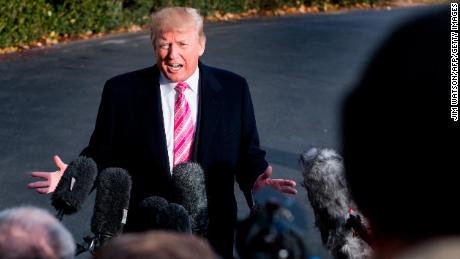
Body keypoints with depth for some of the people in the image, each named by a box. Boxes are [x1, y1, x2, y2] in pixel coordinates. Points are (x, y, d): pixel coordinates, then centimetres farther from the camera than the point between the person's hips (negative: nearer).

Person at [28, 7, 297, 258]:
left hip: (212, 234, 1)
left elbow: (248, 153, 1)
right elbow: (103, 154, -2)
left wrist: (256, 180, -19)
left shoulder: (232, 89, -2)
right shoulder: (122, 91, -5)